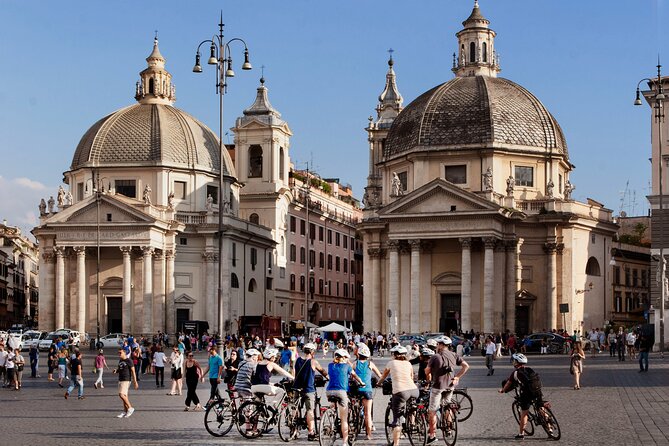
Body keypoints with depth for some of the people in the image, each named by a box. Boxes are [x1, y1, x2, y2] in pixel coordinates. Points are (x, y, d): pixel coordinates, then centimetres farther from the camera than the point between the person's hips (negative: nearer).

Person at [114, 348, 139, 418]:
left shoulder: (128, 361, -10)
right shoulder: (120, 361, 14)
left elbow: (133, 371, -11)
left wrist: (135, 382, -15)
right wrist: (116, 371, 3)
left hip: (126, 380, -8)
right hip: (120, 380, 8)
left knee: (121, 394, -18)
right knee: (124, 396, 10)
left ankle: (130, 408, -6)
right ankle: (125, 412, 13)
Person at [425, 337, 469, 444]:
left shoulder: (435, 357, -14)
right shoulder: (454, 356, 1)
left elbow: (427, 370, -5)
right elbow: (466, 366, -1)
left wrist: (428, 375, 17)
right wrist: (457, 377, 4)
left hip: (438, 385, -6)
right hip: (450, 385, 6)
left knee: (432, 411, 2)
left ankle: (432, 435, 2)